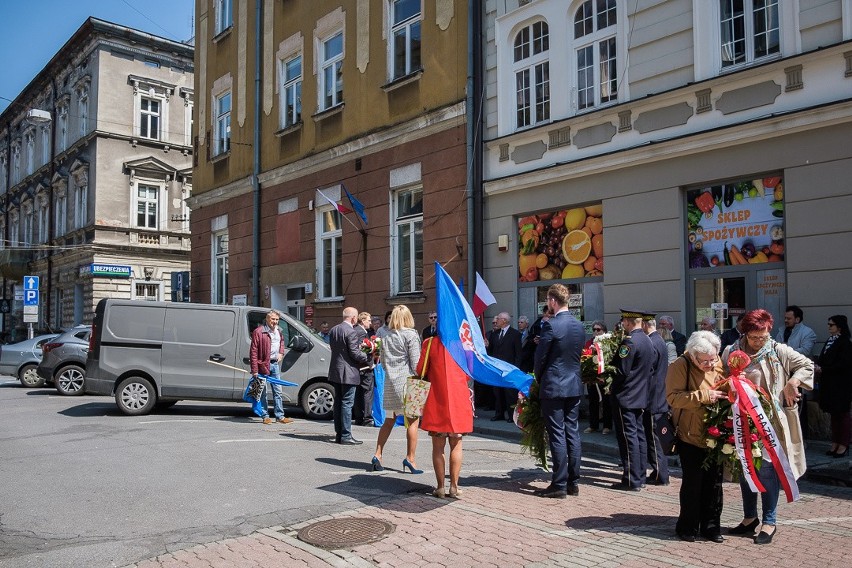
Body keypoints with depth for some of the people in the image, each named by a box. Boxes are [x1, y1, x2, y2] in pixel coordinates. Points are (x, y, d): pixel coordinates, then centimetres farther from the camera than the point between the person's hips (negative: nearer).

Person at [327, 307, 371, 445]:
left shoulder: (333, 330, 8)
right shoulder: (351, 332, -17)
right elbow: (355, 353, -19)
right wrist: (368, 357, -2)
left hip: (335, 371, 8)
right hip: (348, 373, -8)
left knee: (338, 403, 13)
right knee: (347, 404, -4)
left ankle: (338, 433, 19)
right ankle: (346, 436, -1)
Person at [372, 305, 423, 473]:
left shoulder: (386, 338, 12)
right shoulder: (411, 335, -5)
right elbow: (416, 363, -8)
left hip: (390, 382, 6)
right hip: (407, 381, -6)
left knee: (388, 421, 14)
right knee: (412, 421, 1)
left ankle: (378, 454, 10)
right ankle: (410, 458, 0)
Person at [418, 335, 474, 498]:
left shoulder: (430, 343, -6)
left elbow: (420, 371, -3)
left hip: (437, 401, -1)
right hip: (459, 400, 1)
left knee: (438, 447, 8)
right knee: (456, 446, 11)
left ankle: (440, 487, 10)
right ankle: (454, 486, 11)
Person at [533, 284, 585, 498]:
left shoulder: (551, 325, -16)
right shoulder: (579, 326, 7)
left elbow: (540, 356, -10)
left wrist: (539, 378, 7)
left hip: (553, 386, -7)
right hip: (575, 386, 7)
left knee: (557, 436, -2)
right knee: (572, 434, 11)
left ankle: (559, 485, 3)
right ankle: (573, 482, 18)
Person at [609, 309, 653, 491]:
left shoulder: (629, 341, -19)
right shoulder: (647, 341, 9)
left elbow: (622, 371, -19)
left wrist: (612, 387, -4)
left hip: (625, 397, -9)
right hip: (640, 397, 9)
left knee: (628, 437, -5)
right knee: (639, 435, 13)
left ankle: (631, 481, -1)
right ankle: (640, 477, 21)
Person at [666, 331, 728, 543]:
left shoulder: (719, 364, 2)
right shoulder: (680, 366, -14)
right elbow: (673, 397, -21)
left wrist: (727, 395, -4)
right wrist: (704, 396, -26)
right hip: (691, 436, -5)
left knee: (714, 482, 11)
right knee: (692, 482, 2)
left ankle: (711, 526, 25)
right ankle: (687, 527, 18)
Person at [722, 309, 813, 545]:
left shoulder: (778, 351, -4)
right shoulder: (731, 352, 1)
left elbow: (807, 365, 5)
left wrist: (792, 382, -10)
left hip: (770, 419, -3)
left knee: (767, 469, -2)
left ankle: (769, 521, 11)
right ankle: (749, 517, 26)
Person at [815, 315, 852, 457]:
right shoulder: (829, 341, 10)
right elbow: (822, 359, 13)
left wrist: (823, 369, -17)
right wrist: (817, 366, -6)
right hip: (829, 383, 7)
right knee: (833, 413, 12)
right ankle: (835, 443, 20)